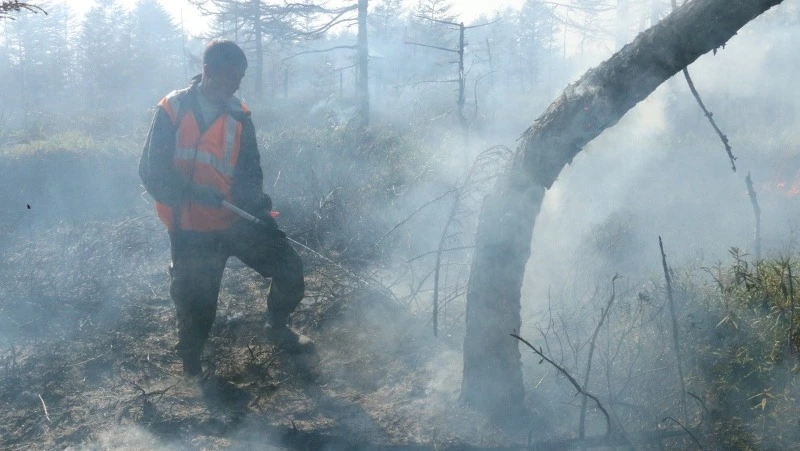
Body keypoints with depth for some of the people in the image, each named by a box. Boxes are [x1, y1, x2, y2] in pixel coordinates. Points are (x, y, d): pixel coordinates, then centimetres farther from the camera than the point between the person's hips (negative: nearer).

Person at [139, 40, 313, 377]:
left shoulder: (239, 116, 0)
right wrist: (192, 191, -26)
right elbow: (151, 172, -12)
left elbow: (249, 172, 3)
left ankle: (277, 327, 27)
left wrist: (255, 201, -18)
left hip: (236, 219, 3)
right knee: (196, 304, 4)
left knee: (290, 268, -2)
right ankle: (191, 370, 29)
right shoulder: (173, 110, -9)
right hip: (191, 229, -3)